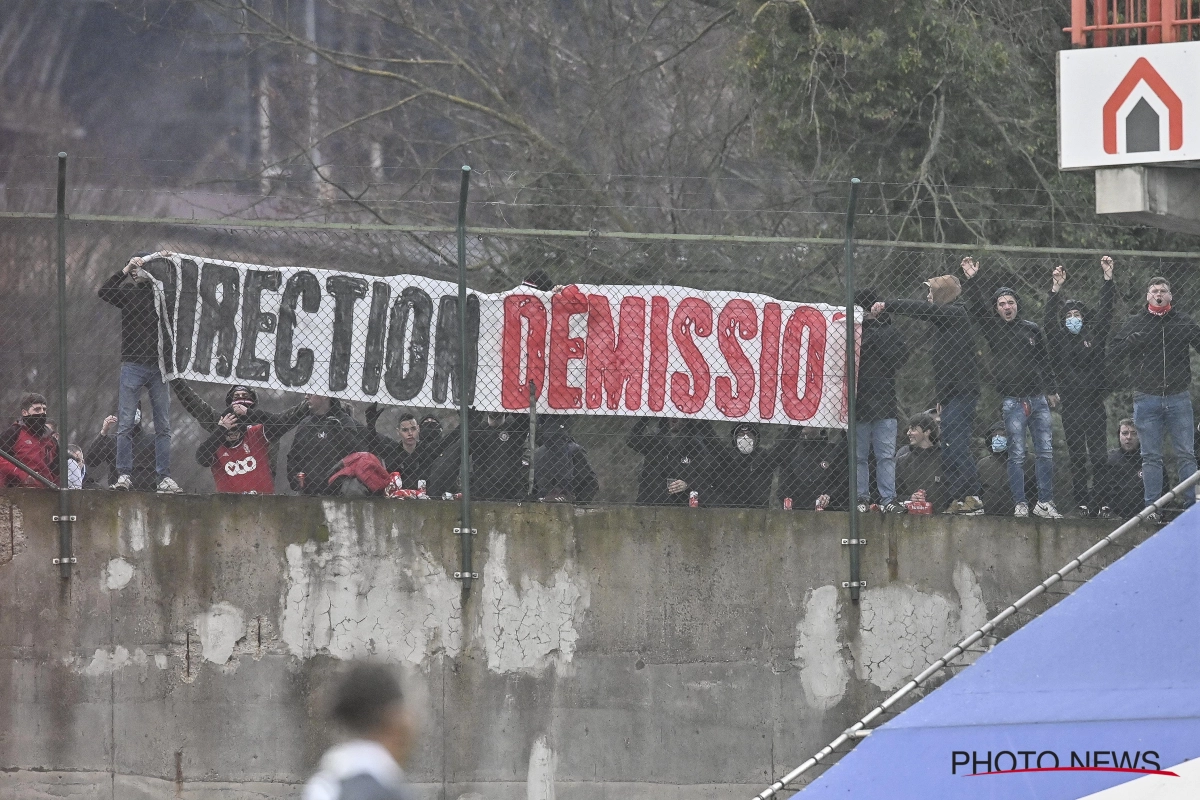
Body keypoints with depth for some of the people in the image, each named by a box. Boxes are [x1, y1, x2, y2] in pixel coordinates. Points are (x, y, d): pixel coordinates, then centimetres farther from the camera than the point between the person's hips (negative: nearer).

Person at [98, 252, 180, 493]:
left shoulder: (162, 295, 12)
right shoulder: (128, 293, 7)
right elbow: (104, 292, -8)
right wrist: (125, 270, -14)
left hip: (158, 366, 2)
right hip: (133, 365, -2)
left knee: (163, 426, 1)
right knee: (125, 425, -5)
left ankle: (164, 478, 3)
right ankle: (124, 475, -2)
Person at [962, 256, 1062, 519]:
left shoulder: (1032, 330, 13)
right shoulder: (993, 328, 5)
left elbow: (1044, 361, 19)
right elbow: (977, 307, -10)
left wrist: (1051, 391, 18)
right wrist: (972, 281, -20)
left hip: (1038, 399, 3)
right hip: (1012, 401, -3)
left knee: (1045, 452, 1)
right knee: (1017, 455, -5)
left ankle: (1045, 502, 7)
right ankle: (1020, 505, -1)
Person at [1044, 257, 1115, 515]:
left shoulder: (1093, 337, 12)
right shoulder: (1058, 339, 8)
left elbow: (1105, 311, 7)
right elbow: (1050, 318, -6)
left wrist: (1107, 279, -1)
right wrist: (1056, 289, -19)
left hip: (1094, 404, 1)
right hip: (1070, 404, -1)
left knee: (1099, 455, -4)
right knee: (1076, 457, 0)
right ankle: (1081, 502, 1)